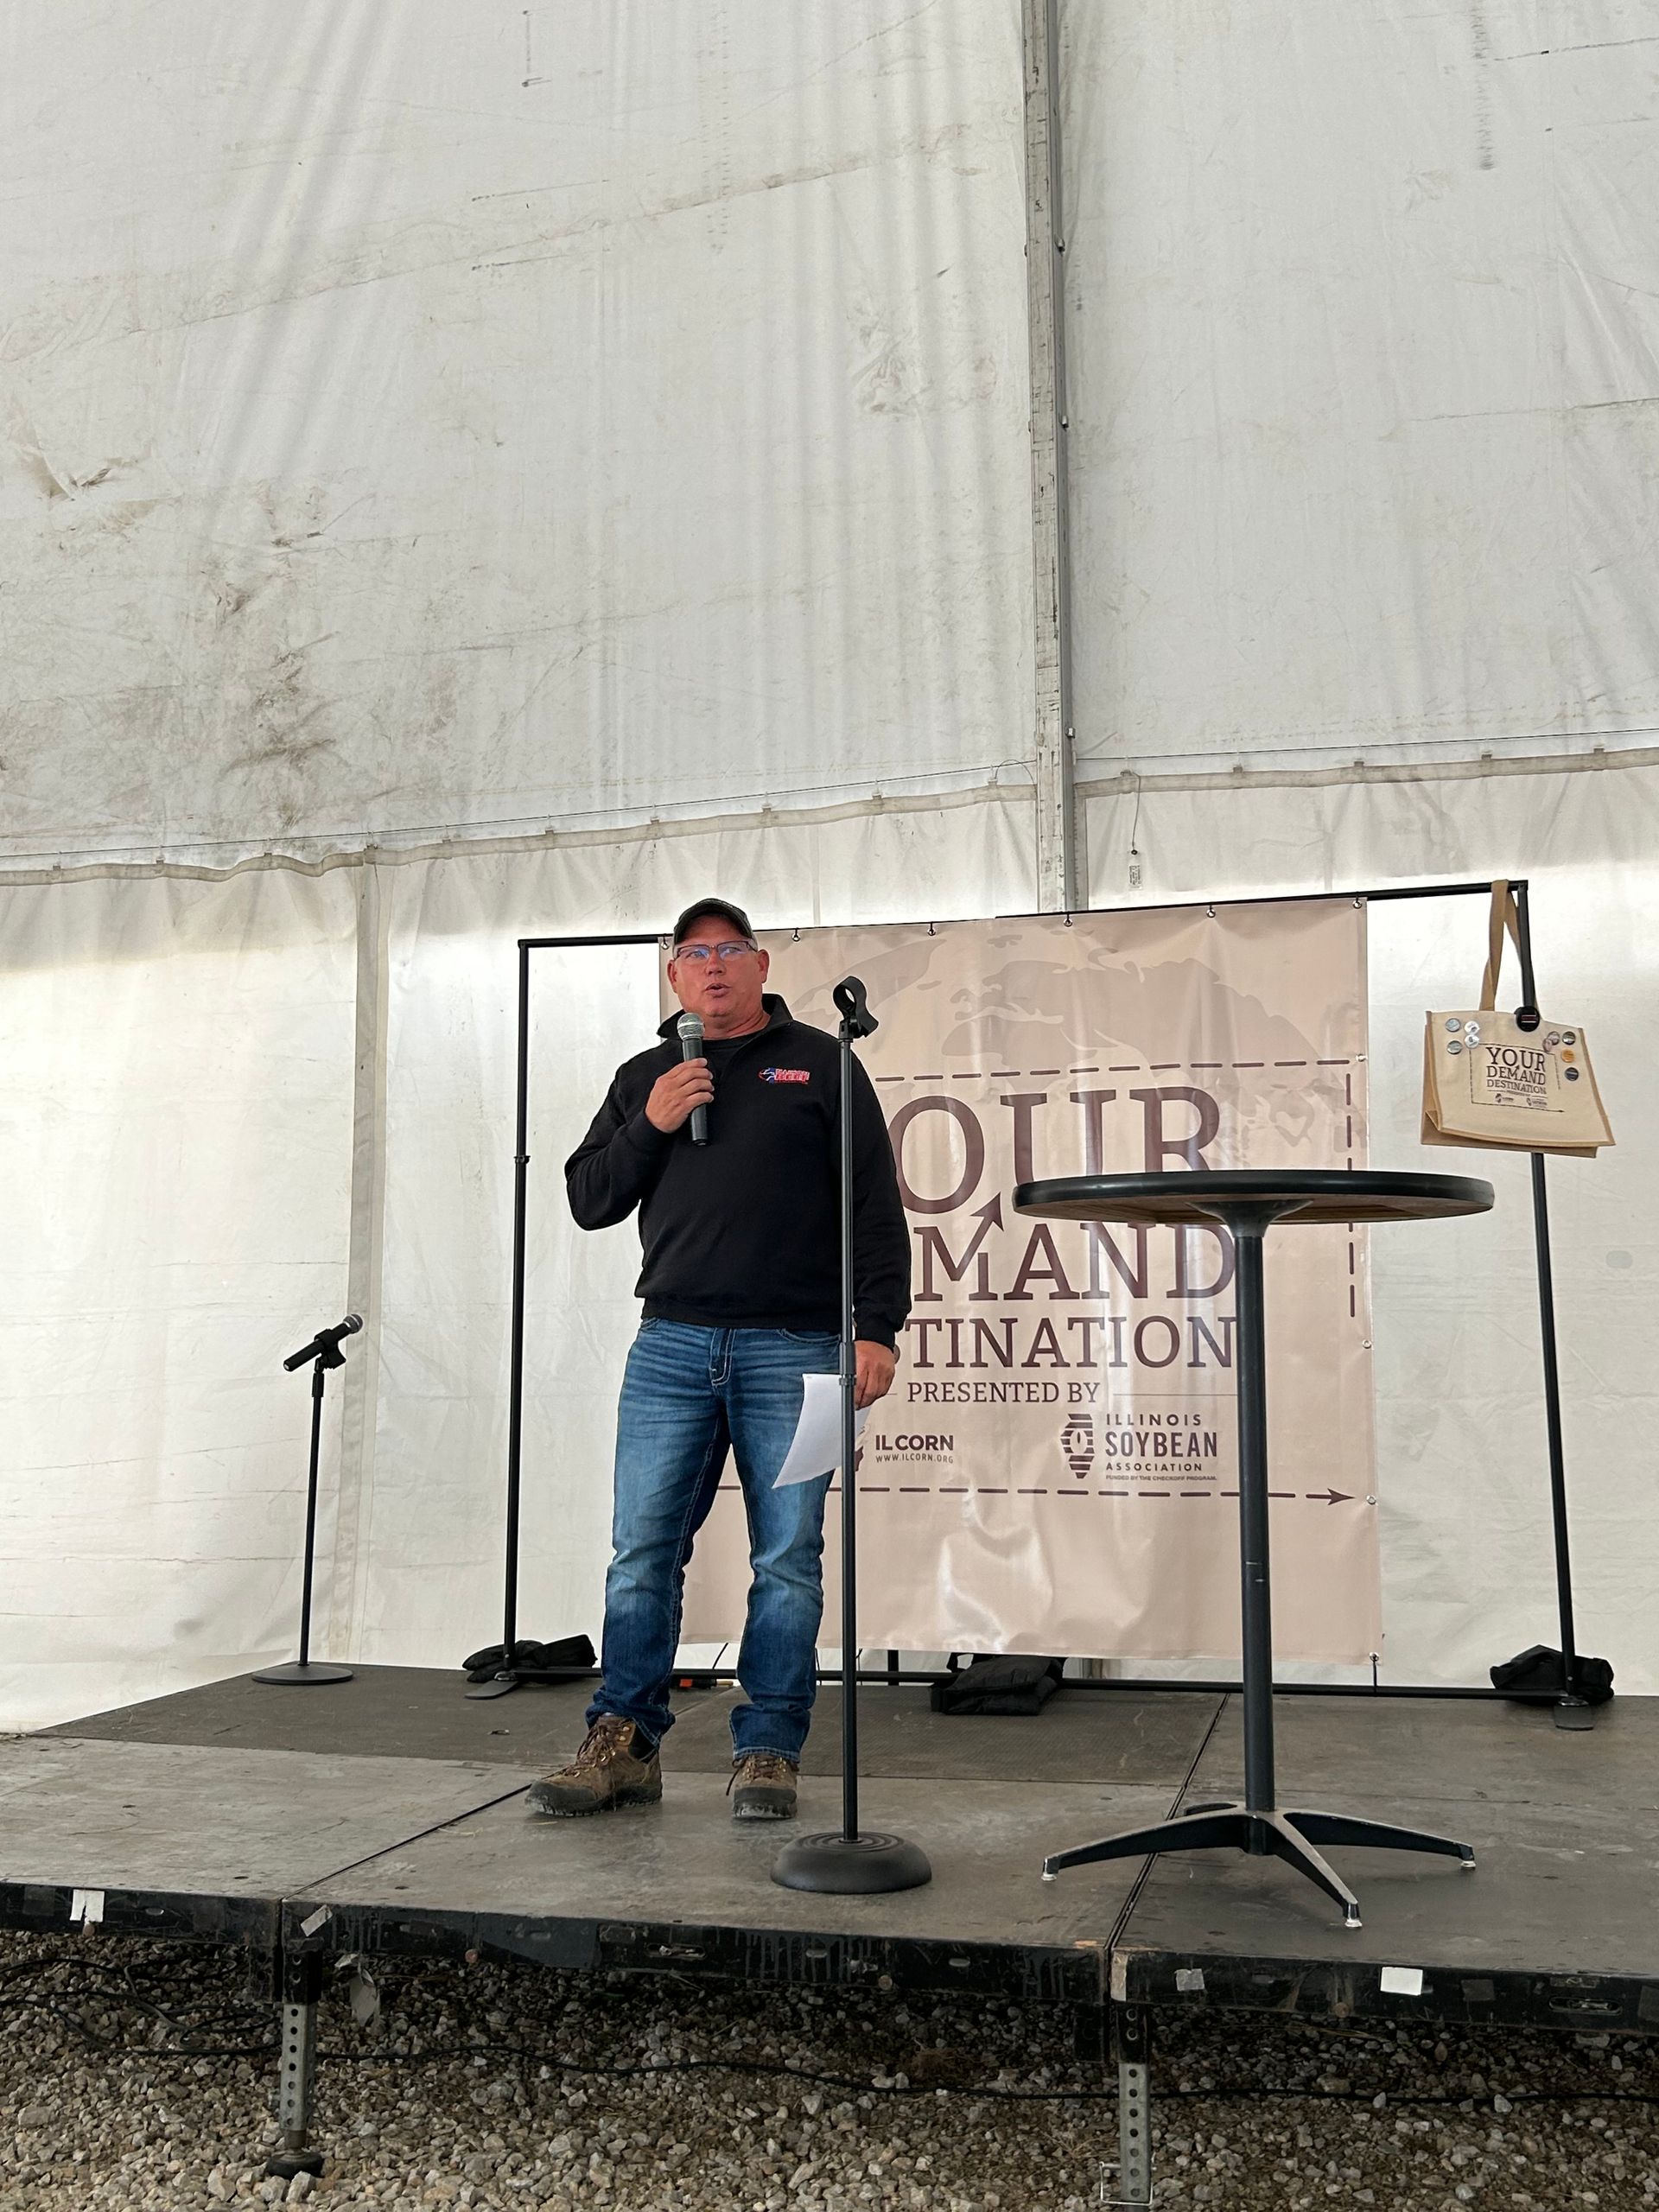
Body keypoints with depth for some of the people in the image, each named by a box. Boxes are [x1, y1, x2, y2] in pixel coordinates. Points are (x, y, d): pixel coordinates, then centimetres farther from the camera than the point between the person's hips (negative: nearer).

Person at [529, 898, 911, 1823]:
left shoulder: (819, 1063, 9)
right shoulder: (644, 1078, 18)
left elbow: (876, 1206, 4)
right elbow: (588, 1199, 14)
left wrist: (878, 1326, -7)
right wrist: (649, 1127, -2)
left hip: (793, 1348, -2)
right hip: (672, 1344, 3)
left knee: (788, 1560, 1)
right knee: (643, 1550, 0)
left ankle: (768, 1754, 10)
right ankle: (624, 1745, 9)